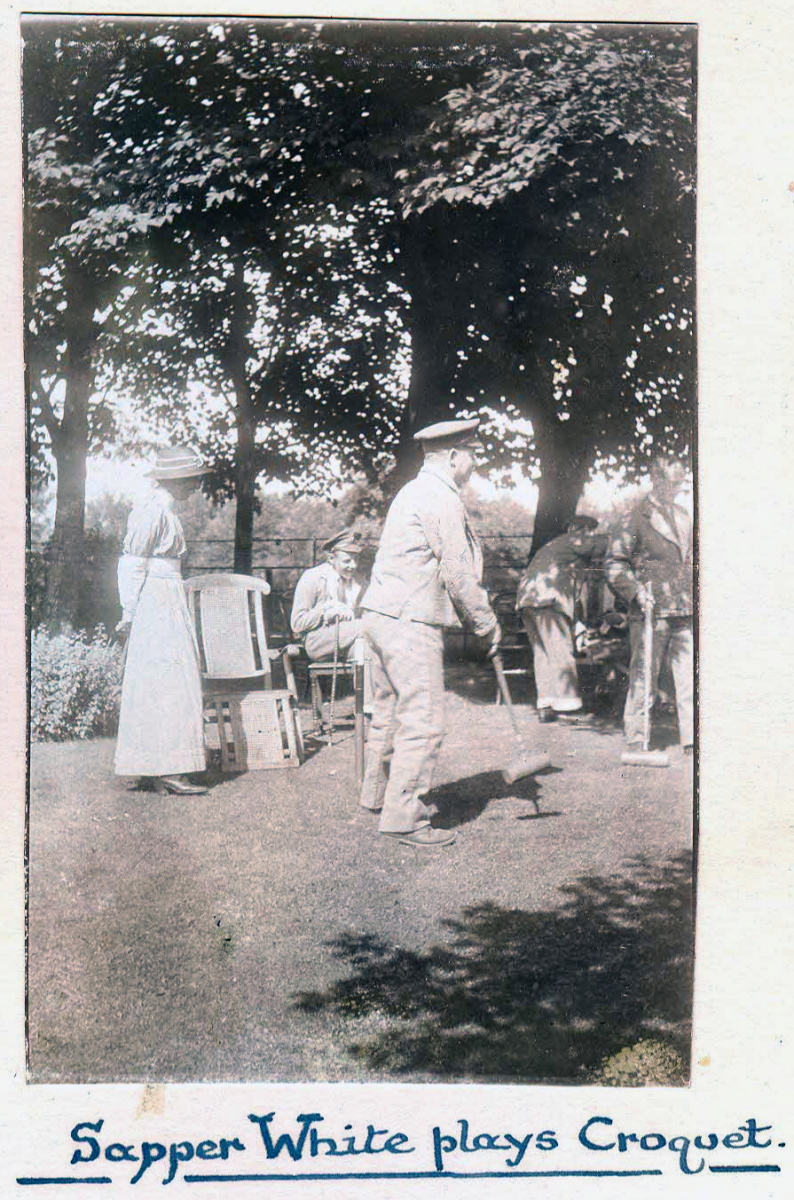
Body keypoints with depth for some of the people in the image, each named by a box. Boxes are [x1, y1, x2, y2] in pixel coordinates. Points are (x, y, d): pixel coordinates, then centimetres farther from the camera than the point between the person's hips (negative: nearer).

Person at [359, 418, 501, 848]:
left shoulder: (411, 492, 18)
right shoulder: (443, 500, -13)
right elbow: (458, 574, -14)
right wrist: (487, 622, -2)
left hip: (381, 615, 10)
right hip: (410, 623, -10)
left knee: (391, 711, 20)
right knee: (422, 721, -7)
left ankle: (379, 792, 33)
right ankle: (402, 816, -5)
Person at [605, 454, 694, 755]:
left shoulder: (685, 518, 19)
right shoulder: (634, 519, -2)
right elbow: (614, 564, -4)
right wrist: (636, 591, -17)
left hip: (685, 612, 6)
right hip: (650, 612, -5)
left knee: (690, 675, 4)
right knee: (643, 676, -1)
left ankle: (692, 740, 11)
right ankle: (635, 739, 8)